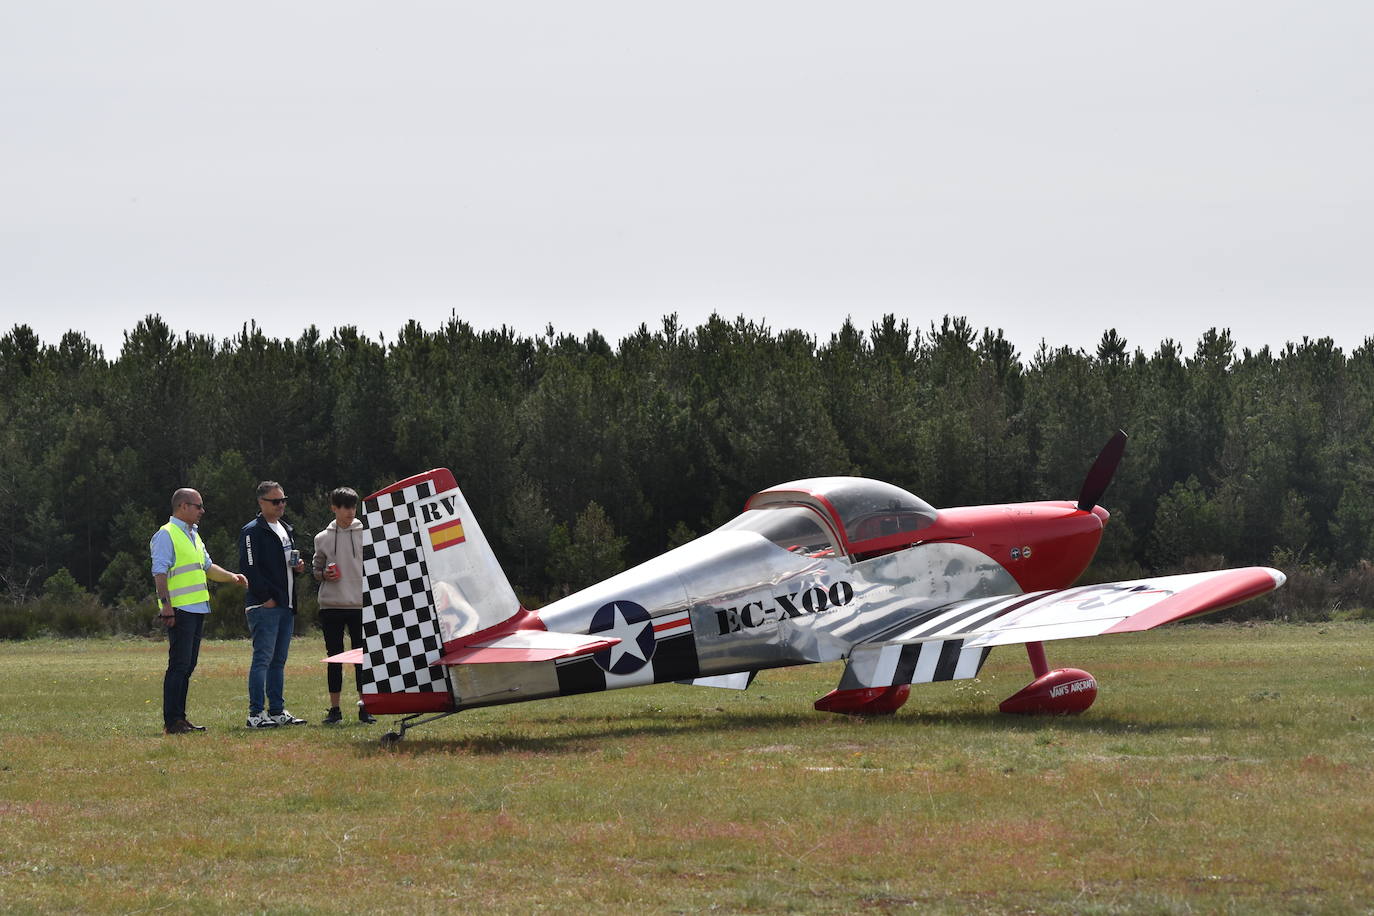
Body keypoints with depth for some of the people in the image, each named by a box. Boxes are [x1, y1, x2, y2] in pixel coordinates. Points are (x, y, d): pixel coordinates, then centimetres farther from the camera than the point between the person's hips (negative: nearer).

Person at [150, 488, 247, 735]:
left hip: (197, 609, 9)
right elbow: (160, 573, -14)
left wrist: (232, 577, 15)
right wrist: (166, 605, -22)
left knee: (187, 666, 9)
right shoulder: (166, 535, -8)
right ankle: (172, 721, -9)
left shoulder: (193, 535, 21)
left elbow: (207, 567, 30)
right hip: (180, 610, -9)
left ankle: (179, 718, 13)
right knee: (179, 665, -10)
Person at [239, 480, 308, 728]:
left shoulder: (285, 529, 20)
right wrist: (265, 597, -17)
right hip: (264, 606, -9)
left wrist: (298, 566, 8)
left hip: (286, 605, 9)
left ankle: (277, 711, 15)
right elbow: (249, 568, -15)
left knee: (279, 661, 11)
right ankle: (256, 713, -11)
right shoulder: (252, 532, -8)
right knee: (263, 658, -11)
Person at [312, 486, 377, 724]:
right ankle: (334, 709, 8)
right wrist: (323, 575, -5)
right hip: (331, 605, 1)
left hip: (360, 606, -1)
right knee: (334, 657, 4)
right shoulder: (323, 538, 9)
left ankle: (365, 707, 4)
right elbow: (316, 569, 17)